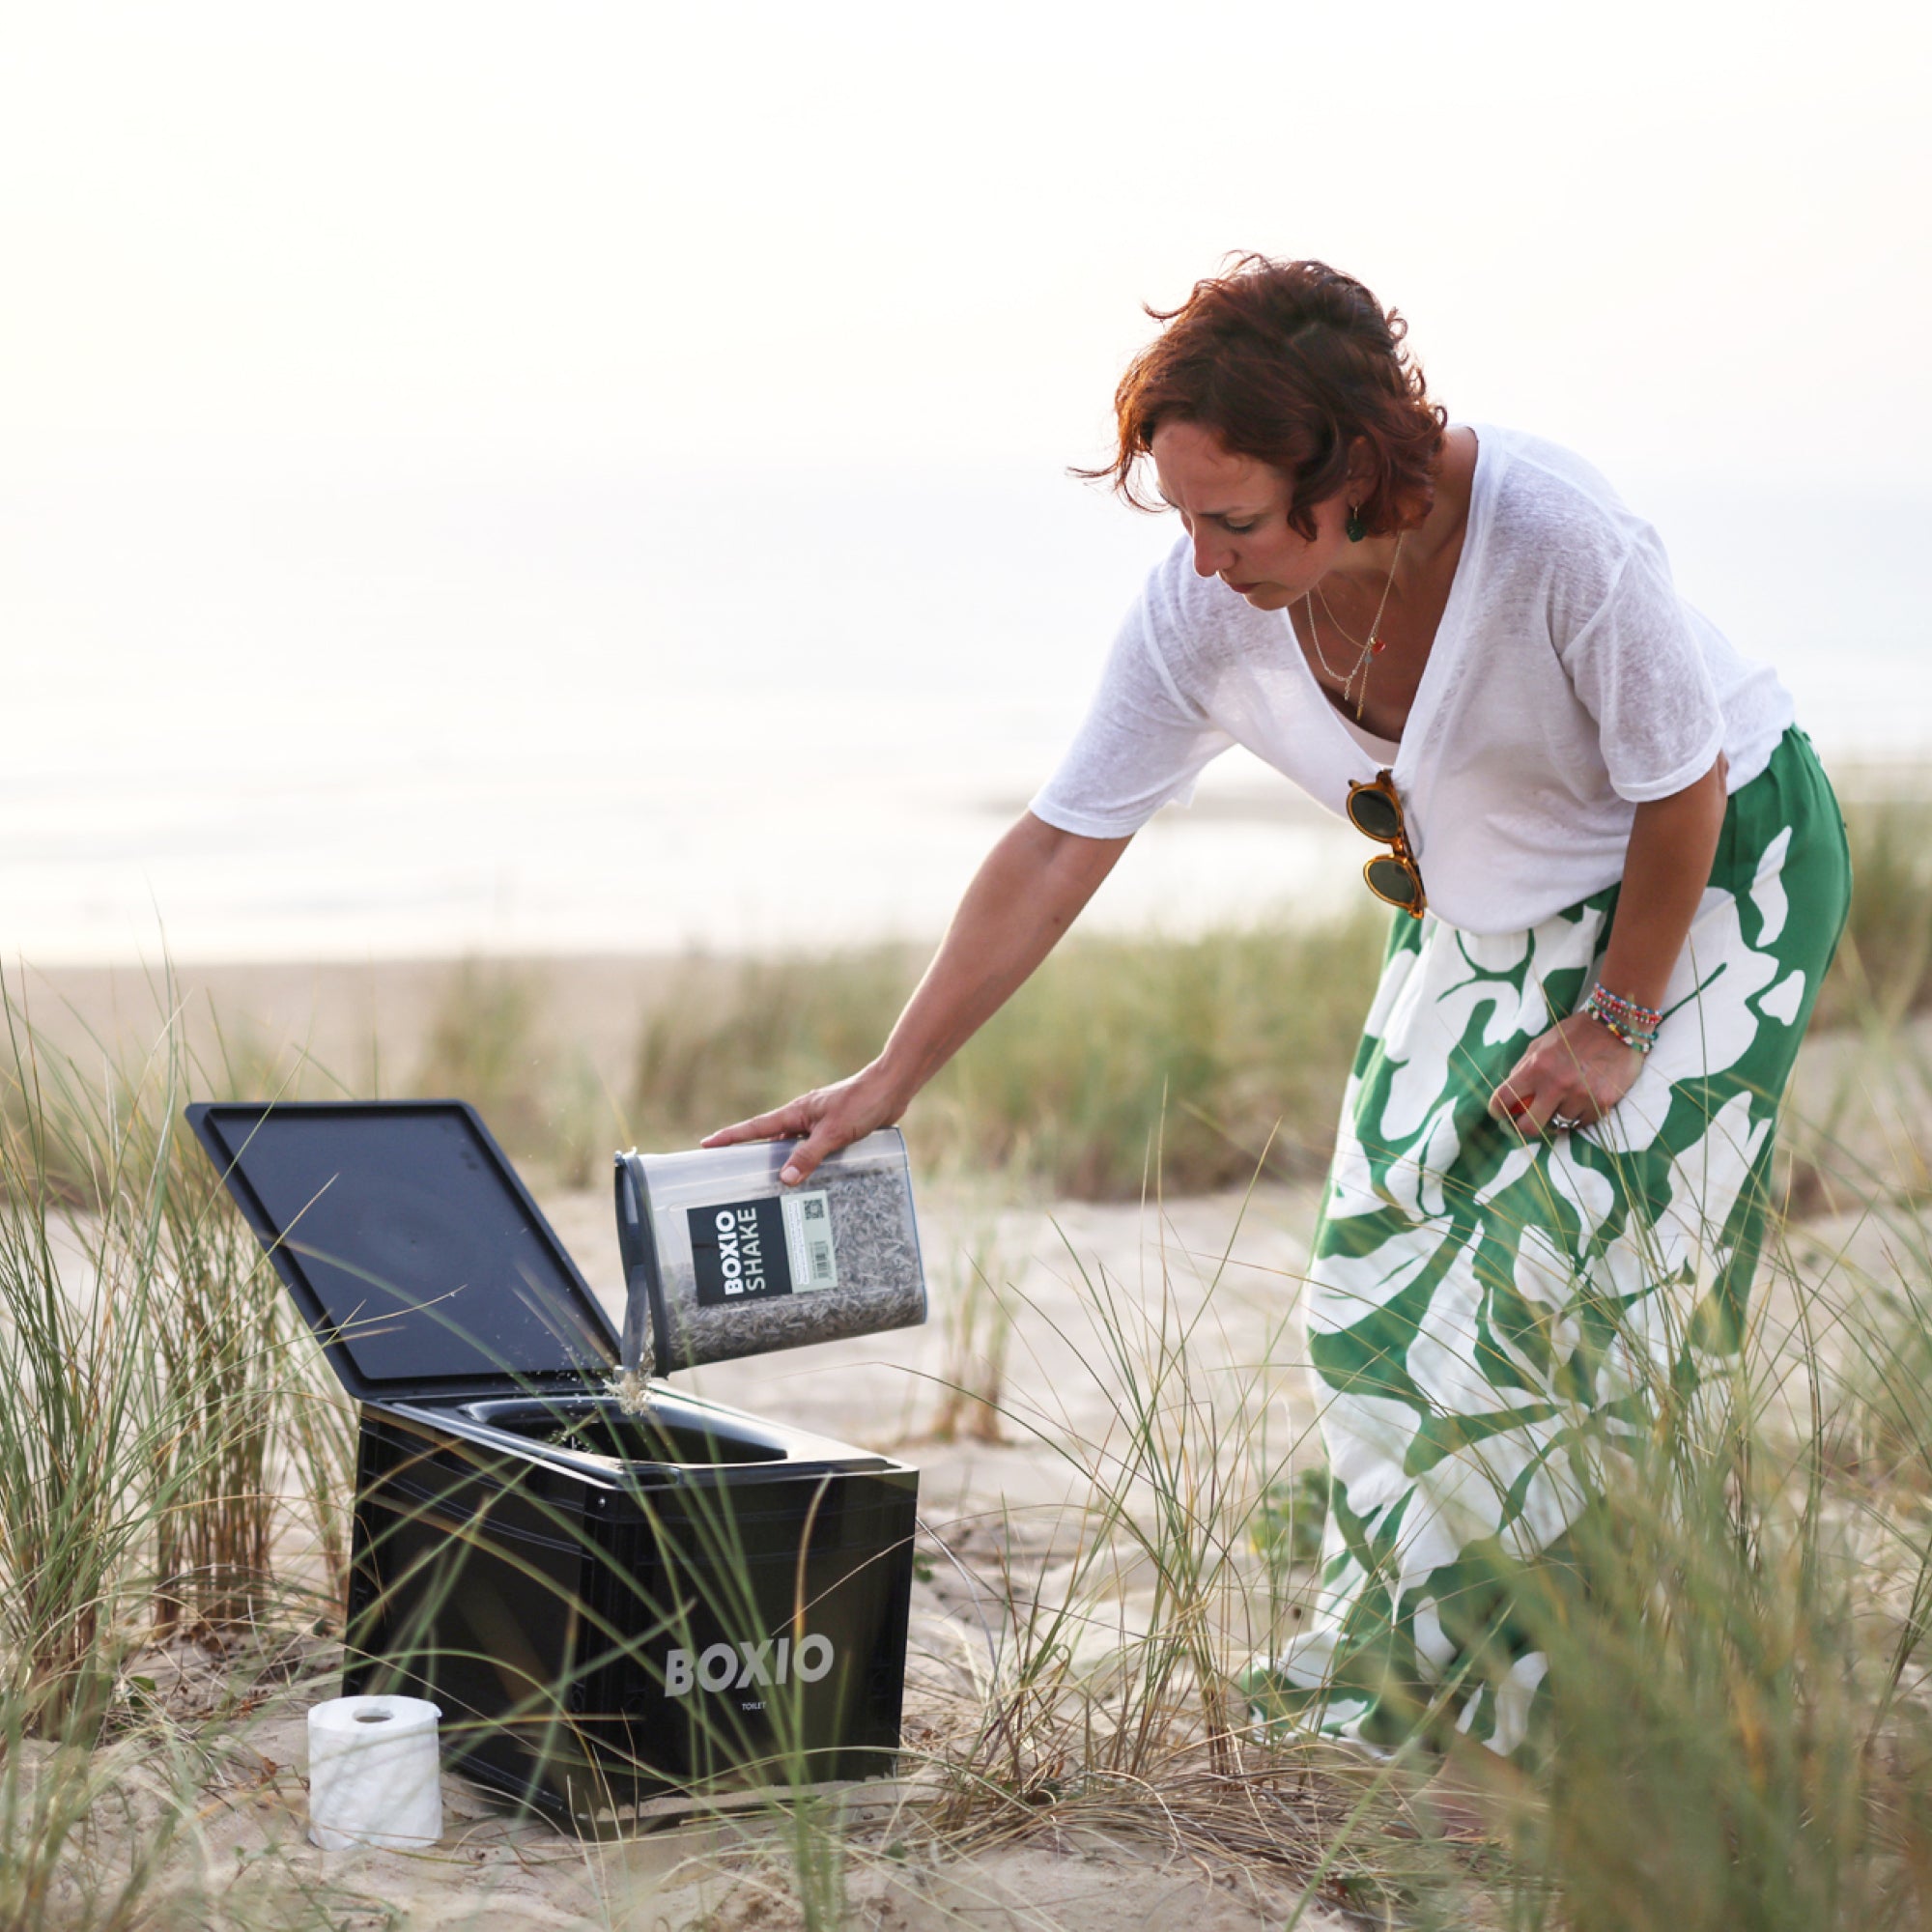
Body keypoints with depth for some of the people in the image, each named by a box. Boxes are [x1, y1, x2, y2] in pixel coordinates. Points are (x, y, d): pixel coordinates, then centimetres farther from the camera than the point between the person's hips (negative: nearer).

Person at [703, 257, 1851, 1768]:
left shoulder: (1554, 535, -36)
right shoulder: (1204, 606, -22)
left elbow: (1681, 793, -21)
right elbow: (1059, 847, -16)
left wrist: (1616, 1023, -15)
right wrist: (889, 1079, -17)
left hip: (1710, 877, -5)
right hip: (1481, 915, 5)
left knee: (1566, 1279, -12)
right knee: (1387, 1281, -2)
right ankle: (1388, 1672, 12)